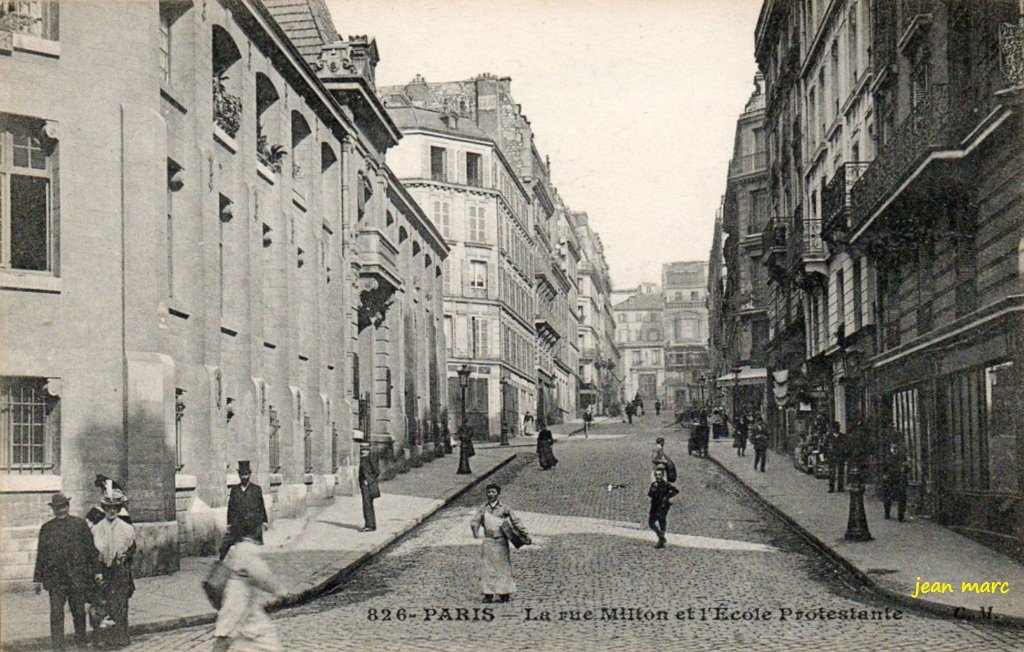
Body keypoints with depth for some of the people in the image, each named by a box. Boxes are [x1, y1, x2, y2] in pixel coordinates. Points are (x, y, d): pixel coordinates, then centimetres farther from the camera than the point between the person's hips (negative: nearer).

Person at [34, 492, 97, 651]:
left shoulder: (81, 524, 4)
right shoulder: (46, 528, 7)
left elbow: (91, 549, 6)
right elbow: (41, 554, 9)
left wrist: (95, 572, 3)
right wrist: (38, 579, 6)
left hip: (77, 577, 0)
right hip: (55, 578, 0)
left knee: (79, 611, 8)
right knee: (56, 613, -4)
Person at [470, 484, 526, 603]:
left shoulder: (503, 509, 1)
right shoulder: (483, 509, 5)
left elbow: (515, 520, 0)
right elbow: (475, 521, -5)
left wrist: (523, 532, -10)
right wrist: (475, 530, -24)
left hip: (501, 541, -1)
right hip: (488, 541, 2)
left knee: (503, 566, 1)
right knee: (487, 568, 0)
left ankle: (504, 594, 6)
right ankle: (488, 594, 3)